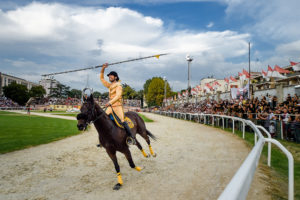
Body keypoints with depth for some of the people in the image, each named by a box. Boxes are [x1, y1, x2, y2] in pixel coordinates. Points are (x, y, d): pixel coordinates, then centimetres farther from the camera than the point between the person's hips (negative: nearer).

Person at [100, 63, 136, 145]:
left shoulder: (118, 86, -4)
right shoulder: (109, 85, 18)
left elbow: (118, 96, -18)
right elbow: (102, 78, 22)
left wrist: (110, 102, -28)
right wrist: (103, 69, 10)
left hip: (118, 106, -7)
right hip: (110, 106, 8)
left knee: (122, 121, -20)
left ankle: (132, 138, -16)